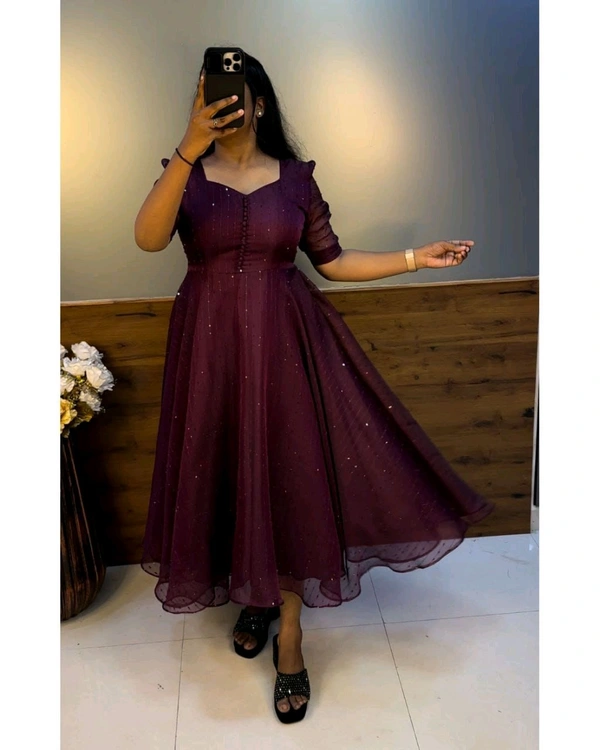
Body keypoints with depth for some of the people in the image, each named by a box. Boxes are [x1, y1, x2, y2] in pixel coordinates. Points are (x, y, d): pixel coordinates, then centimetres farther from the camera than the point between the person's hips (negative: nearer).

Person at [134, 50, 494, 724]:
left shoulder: (295, 176, 5)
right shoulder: (187, 173, 2)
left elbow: (332, 261, 8)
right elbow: (148, 239, -18)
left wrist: (414, 257, 2)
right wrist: (189, 149, -26)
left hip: (283, 342, 0)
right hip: (211, 345, 1)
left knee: (290, 473, -1)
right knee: (226, 471, 8)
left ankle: (289, 634, 15)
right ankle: (253, 597, 34)